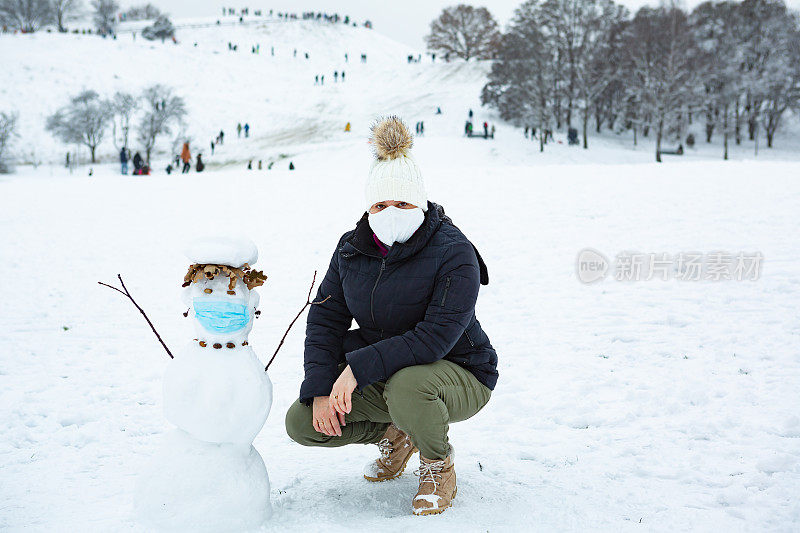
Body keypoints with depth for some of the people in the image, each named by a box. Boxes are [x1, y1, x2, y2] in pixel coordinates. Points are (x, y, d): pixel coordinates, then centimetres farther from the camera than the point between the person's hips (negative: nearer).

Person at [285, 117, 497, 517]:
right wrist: (321, 389, -14)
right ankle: (394, 434, 17)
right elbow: (325, 319, 0)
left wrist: (359, 368, -34)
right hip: (376, 376, 6)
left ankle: (439, 464, -6)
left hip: (458, 375, -5)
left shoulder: (453, 254, -22)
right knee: (302, 422, -10)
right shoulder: (352, 248, -3)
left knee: (406, 386, -40)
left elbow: (434, 338, -30)